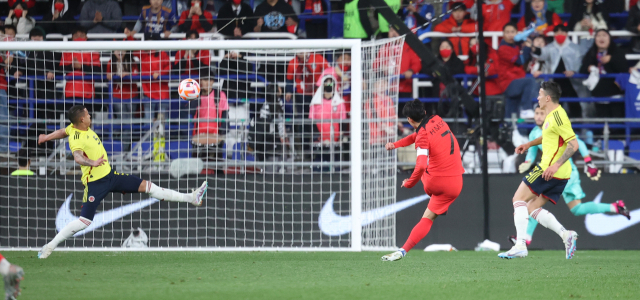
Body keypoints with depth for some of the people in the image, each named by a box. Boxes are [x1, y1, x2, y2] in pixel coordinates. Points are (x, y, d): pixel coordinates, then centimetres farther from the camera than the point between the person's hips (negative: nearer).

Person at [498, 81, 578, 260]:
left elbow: (573, 144, -21)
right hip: (561, 175, 10)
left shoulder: (558, 116, -15)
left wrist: (556, 165, -27)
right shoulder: (552, 116, 16)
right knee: (532, 208, 12)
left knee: (519, 199, -4)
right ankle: (566, 235, -4)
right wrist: (529, 144, 31)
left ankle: (520, 245, -12)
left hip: (550, 170, -10)